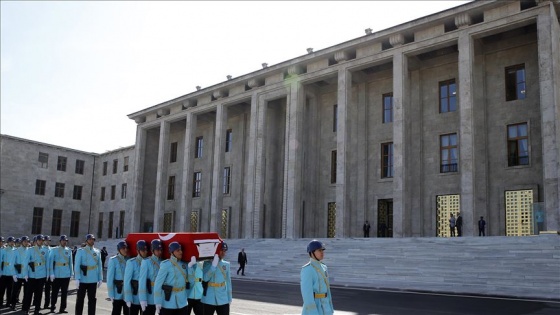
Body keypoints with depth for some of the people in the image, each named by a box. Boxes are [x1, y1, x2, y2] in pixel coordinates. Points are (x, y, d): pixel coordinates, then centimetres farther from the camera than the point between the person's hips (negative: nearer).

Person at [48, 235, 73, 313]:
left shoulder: (69, 250, 7)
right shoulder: (54, 250, -2)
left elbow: (70, 262, 10)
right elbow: (50, 262, -5)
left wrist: (71, 273, 7)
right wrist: (51, 273, -10)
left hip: (66, 275, 3)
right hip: (57, 275, -3)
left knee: (64, 292, 7)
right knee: (55, 292, 6)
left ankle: (62, 308, 15)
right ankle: (52, 308, 17)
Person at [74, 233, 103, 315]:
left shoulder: (97, 252, 7)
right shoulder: (80, 251, -3)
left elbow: (99, 266, 8)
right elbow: (77, 265, -8)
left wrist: (100, 278, 4)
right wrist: (77, 278, -15)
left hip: (93, 281, 3)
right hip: (83, 280, -3)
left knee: (92, 300, 8)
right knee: (80, 300, 7)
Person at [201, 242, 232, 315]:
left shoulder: (226, 264, 5)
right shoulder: (207, 263, -4)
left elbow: (228, 281, 10)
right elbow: (205, 278, -17)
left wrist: (229, 298, 10)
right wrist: (214, 265, -21)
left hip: (223, 300, 2)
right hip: (209, 300, -2)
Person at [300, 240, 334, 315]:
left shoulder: (323, 268, 13)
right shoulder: (307, 269, -15)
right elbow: (307, 292, -20)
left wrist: (330, 308, 17)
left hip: (323, 308, 9)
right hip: (312, 308, -9)